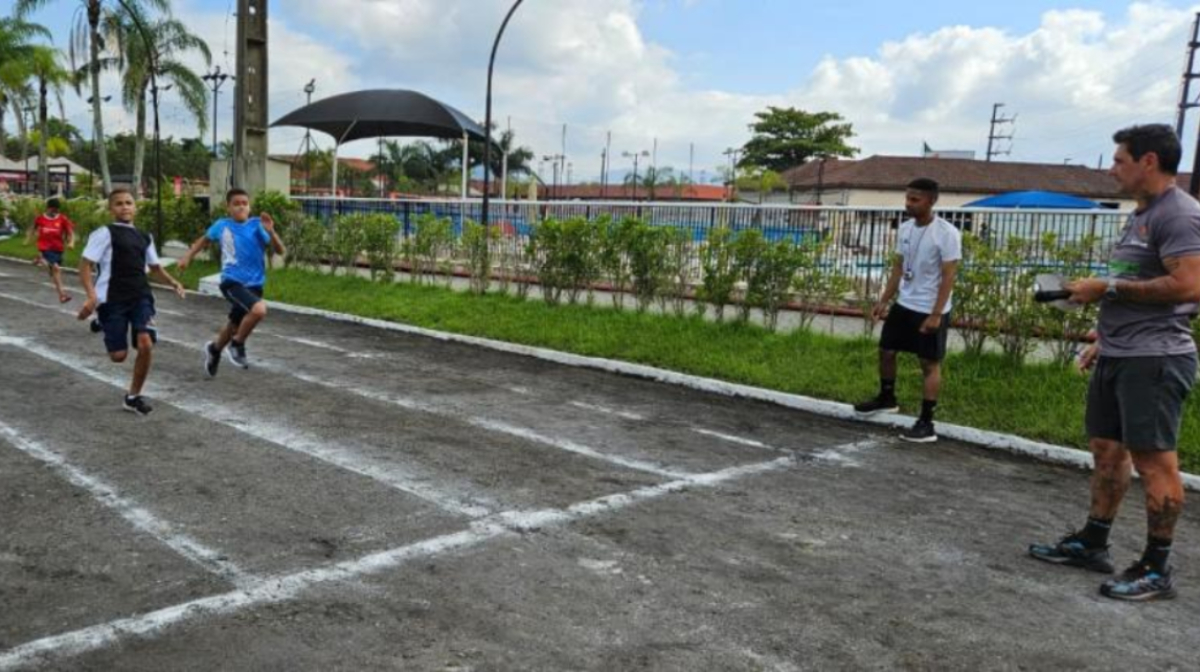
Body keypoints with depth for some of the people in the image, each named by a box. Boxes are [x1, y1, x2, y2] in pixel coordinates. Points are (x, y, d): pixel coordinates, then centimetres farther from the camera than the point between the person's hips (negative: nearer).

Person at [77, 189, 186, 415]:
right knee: (119, 355, -3)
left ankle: (133, 397, 5)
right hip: (113, 300, -4)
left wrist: (172, 282, 9)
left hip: (141, 297, 4)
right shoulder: (104, 233, -4)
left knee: (146, 344, -16)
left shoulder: (144, 238, 14)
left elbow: (155, 266, 27)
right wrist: (92, 295, -21)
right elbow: (84, 265, -8)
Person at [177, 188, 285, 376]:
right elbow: (205, 239, 21)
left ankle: (214, 349, 52)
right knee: (259, 309, -30)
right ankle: (237, 344, -4)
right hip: (231, 282, -3)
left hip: (254, 284, 3)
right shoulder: (222, 225, -1)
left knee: (234, 325, 20)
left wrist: (271, 232, -28)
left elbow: (280, 251, -13)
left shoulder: (257, 225, -5)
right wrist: (188, 256, 18)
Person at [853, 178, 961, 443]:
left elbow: (949, 276, -18)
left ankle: (926, 423, 7)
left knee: (930, 364, 0)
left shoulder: (946, 233, -17)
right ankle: (886, 398, 39)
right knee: (886, 350, 16)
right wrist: (884, 300, 12)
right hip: (903, 304, 8)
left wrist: (936, 314, -22)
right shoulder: (905, 228, 5)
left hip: (930, 311, -7)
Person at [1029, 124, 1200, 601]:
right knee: (1107, 449, 14)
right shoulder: (1142, 215, 19)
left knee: (1153, 460, -4)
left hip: (1152, 359, -10)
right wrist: (1103, 340, 22)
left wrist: (1108, 289, -17)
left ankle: (1156, 570, 5)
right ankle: (1092, 544, 24)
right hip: (1117, 357, 10)